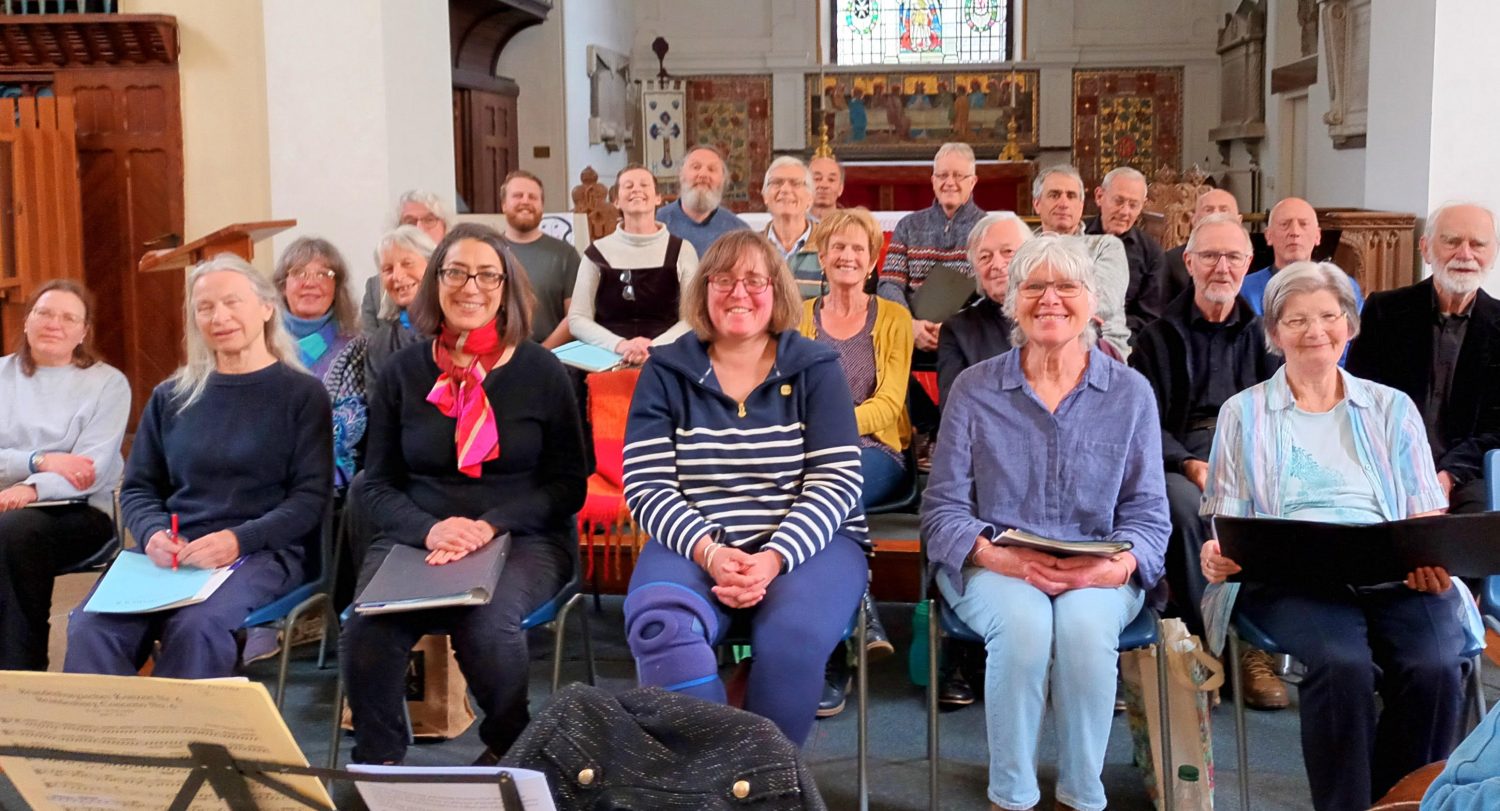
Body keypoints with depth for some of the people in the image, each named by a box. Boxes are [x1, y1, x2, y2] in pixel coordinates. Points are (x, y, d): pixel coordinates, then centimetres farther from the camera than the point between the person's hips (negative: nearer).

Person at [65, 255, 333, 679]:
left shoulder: (302, 394, 6)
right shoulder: (171, 397, 18)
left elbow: (311, 498, -2)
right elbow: (137, 488, 18)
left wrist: (240, 540, -17)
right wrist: (152, 532, -5)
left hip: (263, 552, -3)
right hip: (168, 552, 4)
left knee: (197, 628, -35)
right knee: (91, 626, -26)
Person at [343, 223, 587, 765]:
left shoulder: (541, 371, 4)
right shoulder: (404, 371, 10)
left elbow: (568, 485, 2)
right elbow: (378, 485, 9)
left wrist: (489, 526, -15)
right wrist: (429, 529, -13)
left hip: (522, 537, -1)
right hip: (416, 534, 2)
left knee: (487, 624, -33)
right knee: (367, 629, -29)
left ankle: (509, 755, -4)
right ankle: (376, 763, -5)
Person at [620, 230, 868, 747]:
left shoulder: (815, 369, 6)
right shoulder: (666, 373, 8)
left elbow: (837, 481, -2)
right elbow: (646, 486, 0)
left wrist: (773, 559, -18)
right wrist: (710, 553, -17)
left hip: (806, 544, 0)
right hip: (693, 545, 1)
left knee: (794, 637, -33)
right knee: (660, 626, -32)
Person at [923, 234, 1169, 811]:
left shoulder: (1131, 393, 7)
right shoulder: (975, 388, 4)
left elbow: (1148, 514, 4)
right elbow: (943, 508, 0)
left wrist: (1118, 565, -18)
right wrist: (999, 556, -19)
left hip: (1097, 573, 1)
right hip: (994, 566, 0)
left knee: (1086, 626, -33)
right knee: (1023, 624, -34)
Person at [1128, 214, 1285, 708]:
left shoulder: (1262, 335, 19)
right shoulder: (1159, 337, 12)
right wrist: (1189, 464, -15)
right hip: (1181, 463, -2)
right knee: (1186, 507, -36)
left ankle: (1254, 644, -18)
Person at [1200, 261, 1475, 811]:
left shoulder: (1392, 408, 20)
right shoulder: (1243, 413, 16)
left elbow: (1427, 518, 15)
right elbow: (1229, 522, 12)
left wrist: (1434, 560, -9)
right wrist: (1218, 554, -13)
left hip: (1397, 577, 2)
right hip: (1288, 577, -2)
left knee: (1435, 668, -29)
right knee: (1343, 665, -33)